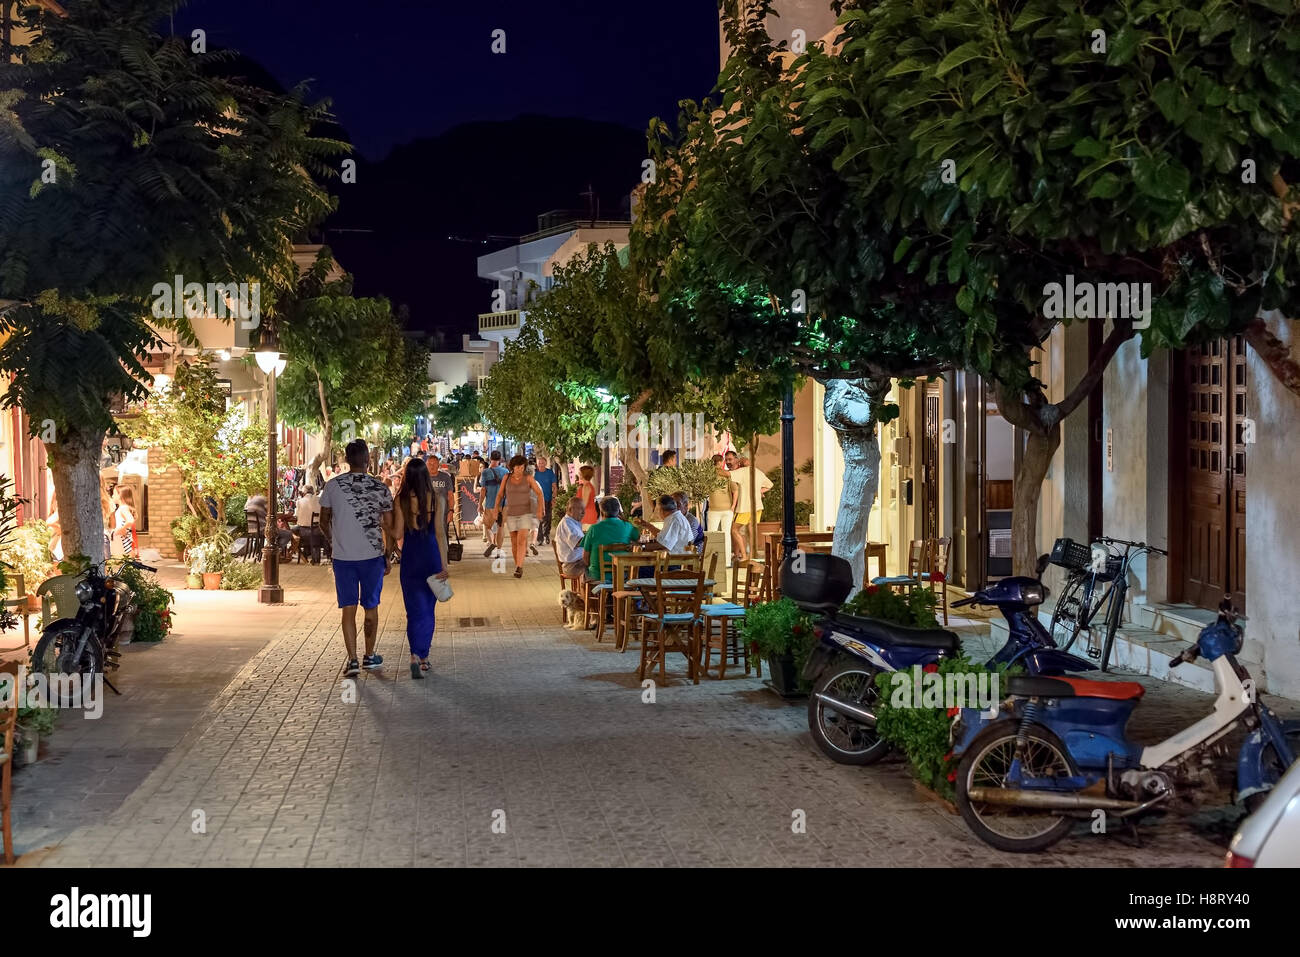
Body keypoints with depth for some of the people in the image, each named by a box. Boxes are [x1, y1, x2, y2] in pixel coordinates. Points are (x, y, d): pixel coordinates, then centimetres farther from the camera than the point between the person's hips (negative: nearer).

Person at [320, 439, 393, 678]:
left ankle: (352, 660, -5)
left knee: (348, 609, 4)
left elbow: (324, 521, 6)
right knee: (371, 607, 14)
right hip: (372, 555, 0)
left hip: (343, 557, 0)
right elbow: (389, 526, -2)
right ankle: (369, 656, 25)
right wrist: (389, 557, 9)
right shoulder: (380, 488, -5)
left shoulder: (333, 486, -3)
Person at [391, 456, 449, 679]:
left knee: (415, 609, 4)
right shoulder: (436, 498, -7)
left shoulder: (401, 500, -7)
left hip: (410, 556, 0)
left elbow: (397, 534, -6)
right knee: (428, 608, 14)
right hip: (431, 555, 0)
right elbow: (439, 532, -7)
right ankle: (423, 656, 19)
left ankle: (416, 655, -16)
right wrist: (444, 564, -5)